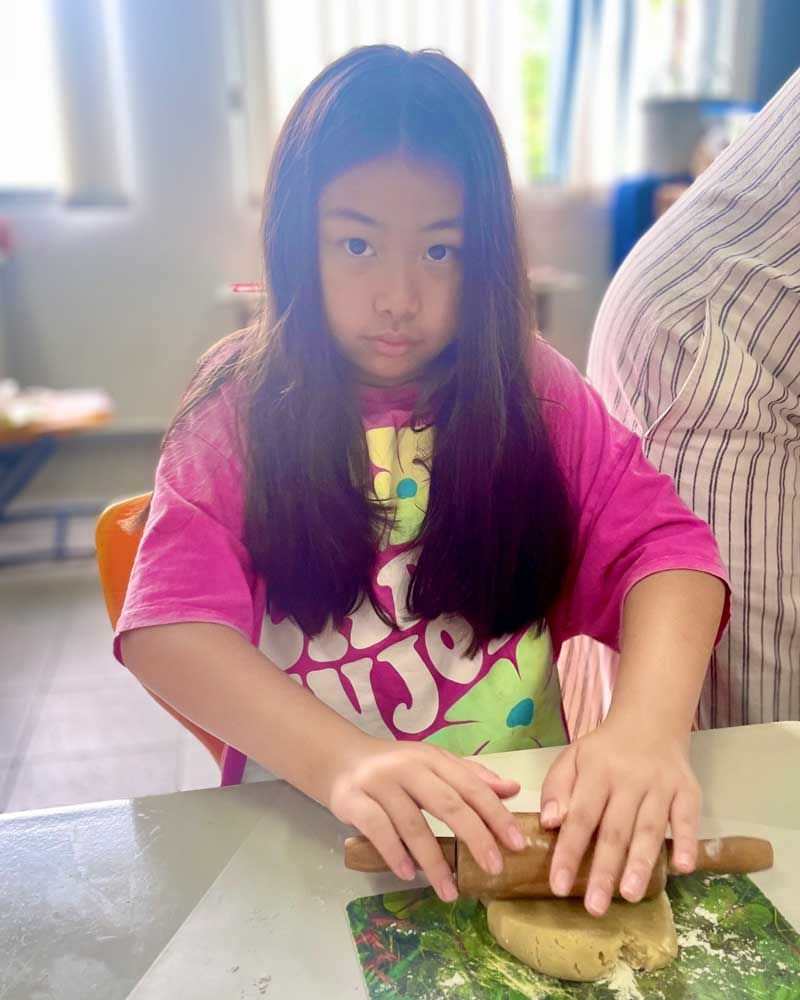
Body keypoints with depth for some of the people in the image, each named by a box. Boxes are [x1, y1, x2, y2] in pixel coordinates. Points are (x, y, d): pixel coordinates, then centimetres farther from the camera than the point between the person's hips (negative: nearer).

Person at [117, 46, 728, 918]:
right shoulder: (241, 406, -2)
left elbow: (664, 543, -7)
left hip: (531, 817, 2)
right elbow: (169, 621, -13)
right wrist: (343, 760, -30)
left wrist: (649, 723, -28)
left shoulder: (533, 391, 2)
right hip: (303, 814, -1)